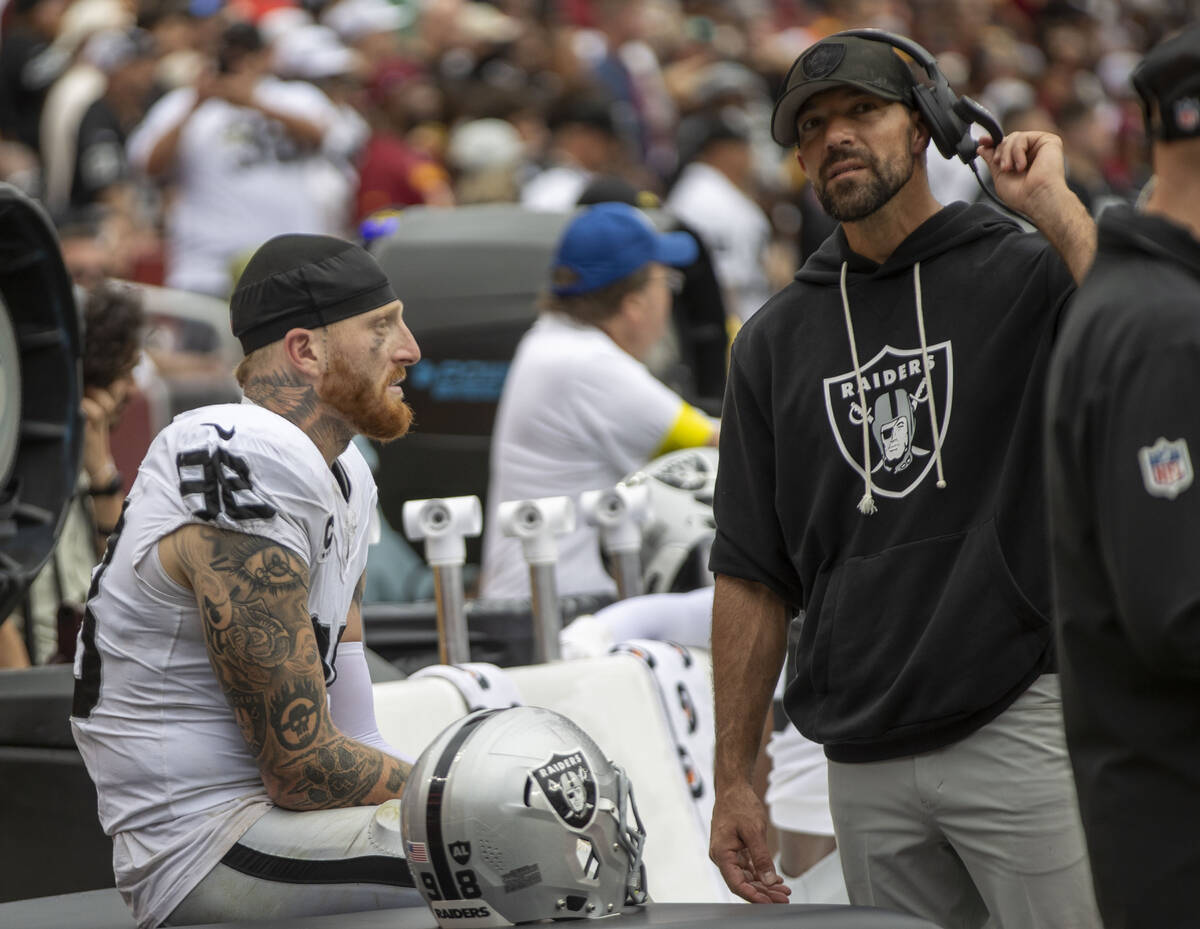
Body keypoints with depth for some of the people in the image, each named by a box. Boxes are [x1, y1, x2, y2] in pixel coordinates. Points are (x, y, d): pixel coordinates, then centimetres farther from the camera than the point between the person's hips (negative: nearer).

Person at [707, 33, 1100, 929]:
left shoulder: (1026, 274, 1)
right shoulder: (776, 338, 14)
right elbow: (754, 577, 15)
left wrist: (1050, 200, -14)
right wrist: (734, 779, 11)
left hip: (1019, 721, -4)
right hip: (866, 762, 4)